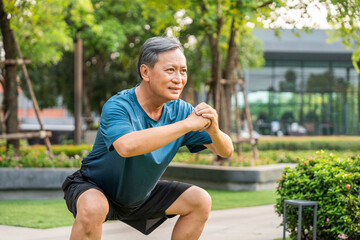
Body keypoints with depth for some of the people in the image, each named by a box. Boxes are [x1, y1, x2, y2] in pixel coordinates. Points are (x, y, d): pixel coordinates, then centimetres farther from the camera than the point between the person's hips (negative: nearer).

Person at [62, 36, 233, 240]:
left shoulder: (180, 110, -11)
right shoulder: (117, 106, -29)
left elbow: (226, 151, -9)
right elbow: (126, 146, -52)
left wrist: (214, 131, -34)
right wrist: (187, 124, -47)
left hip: (140, 196, 6)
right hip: (94, 188, -6)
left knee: (200, 201, -4)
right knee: (93, 208, -38)